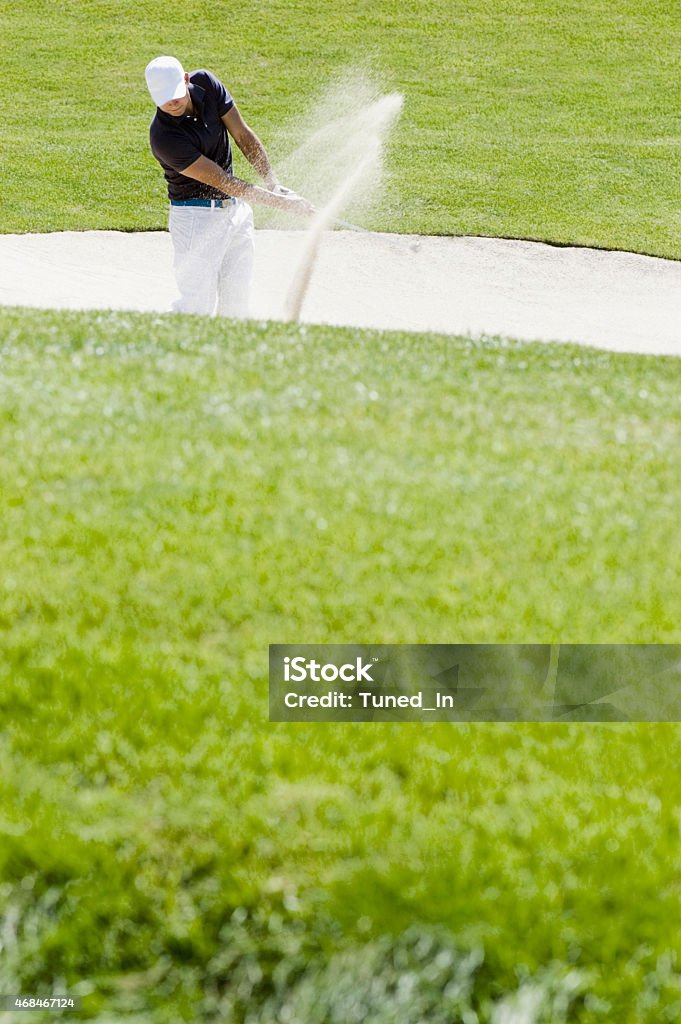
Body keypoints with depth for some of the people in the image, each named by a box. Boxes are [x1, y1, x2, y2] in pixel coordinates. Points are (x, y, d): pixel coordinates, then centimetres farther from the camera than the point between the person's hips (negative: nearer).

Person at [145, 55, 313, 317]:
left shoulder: (205, 83, -8)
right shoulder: (163, 137, -26)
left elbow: (243, 136, 0)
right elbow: (222, 181, -24)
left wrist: (273, 183, -10)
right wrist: (281, 202, -24)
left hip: (235, 208, 6)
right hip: (195, 216, -6)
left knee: (236, 305, 9)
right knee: (198, 307, -8)